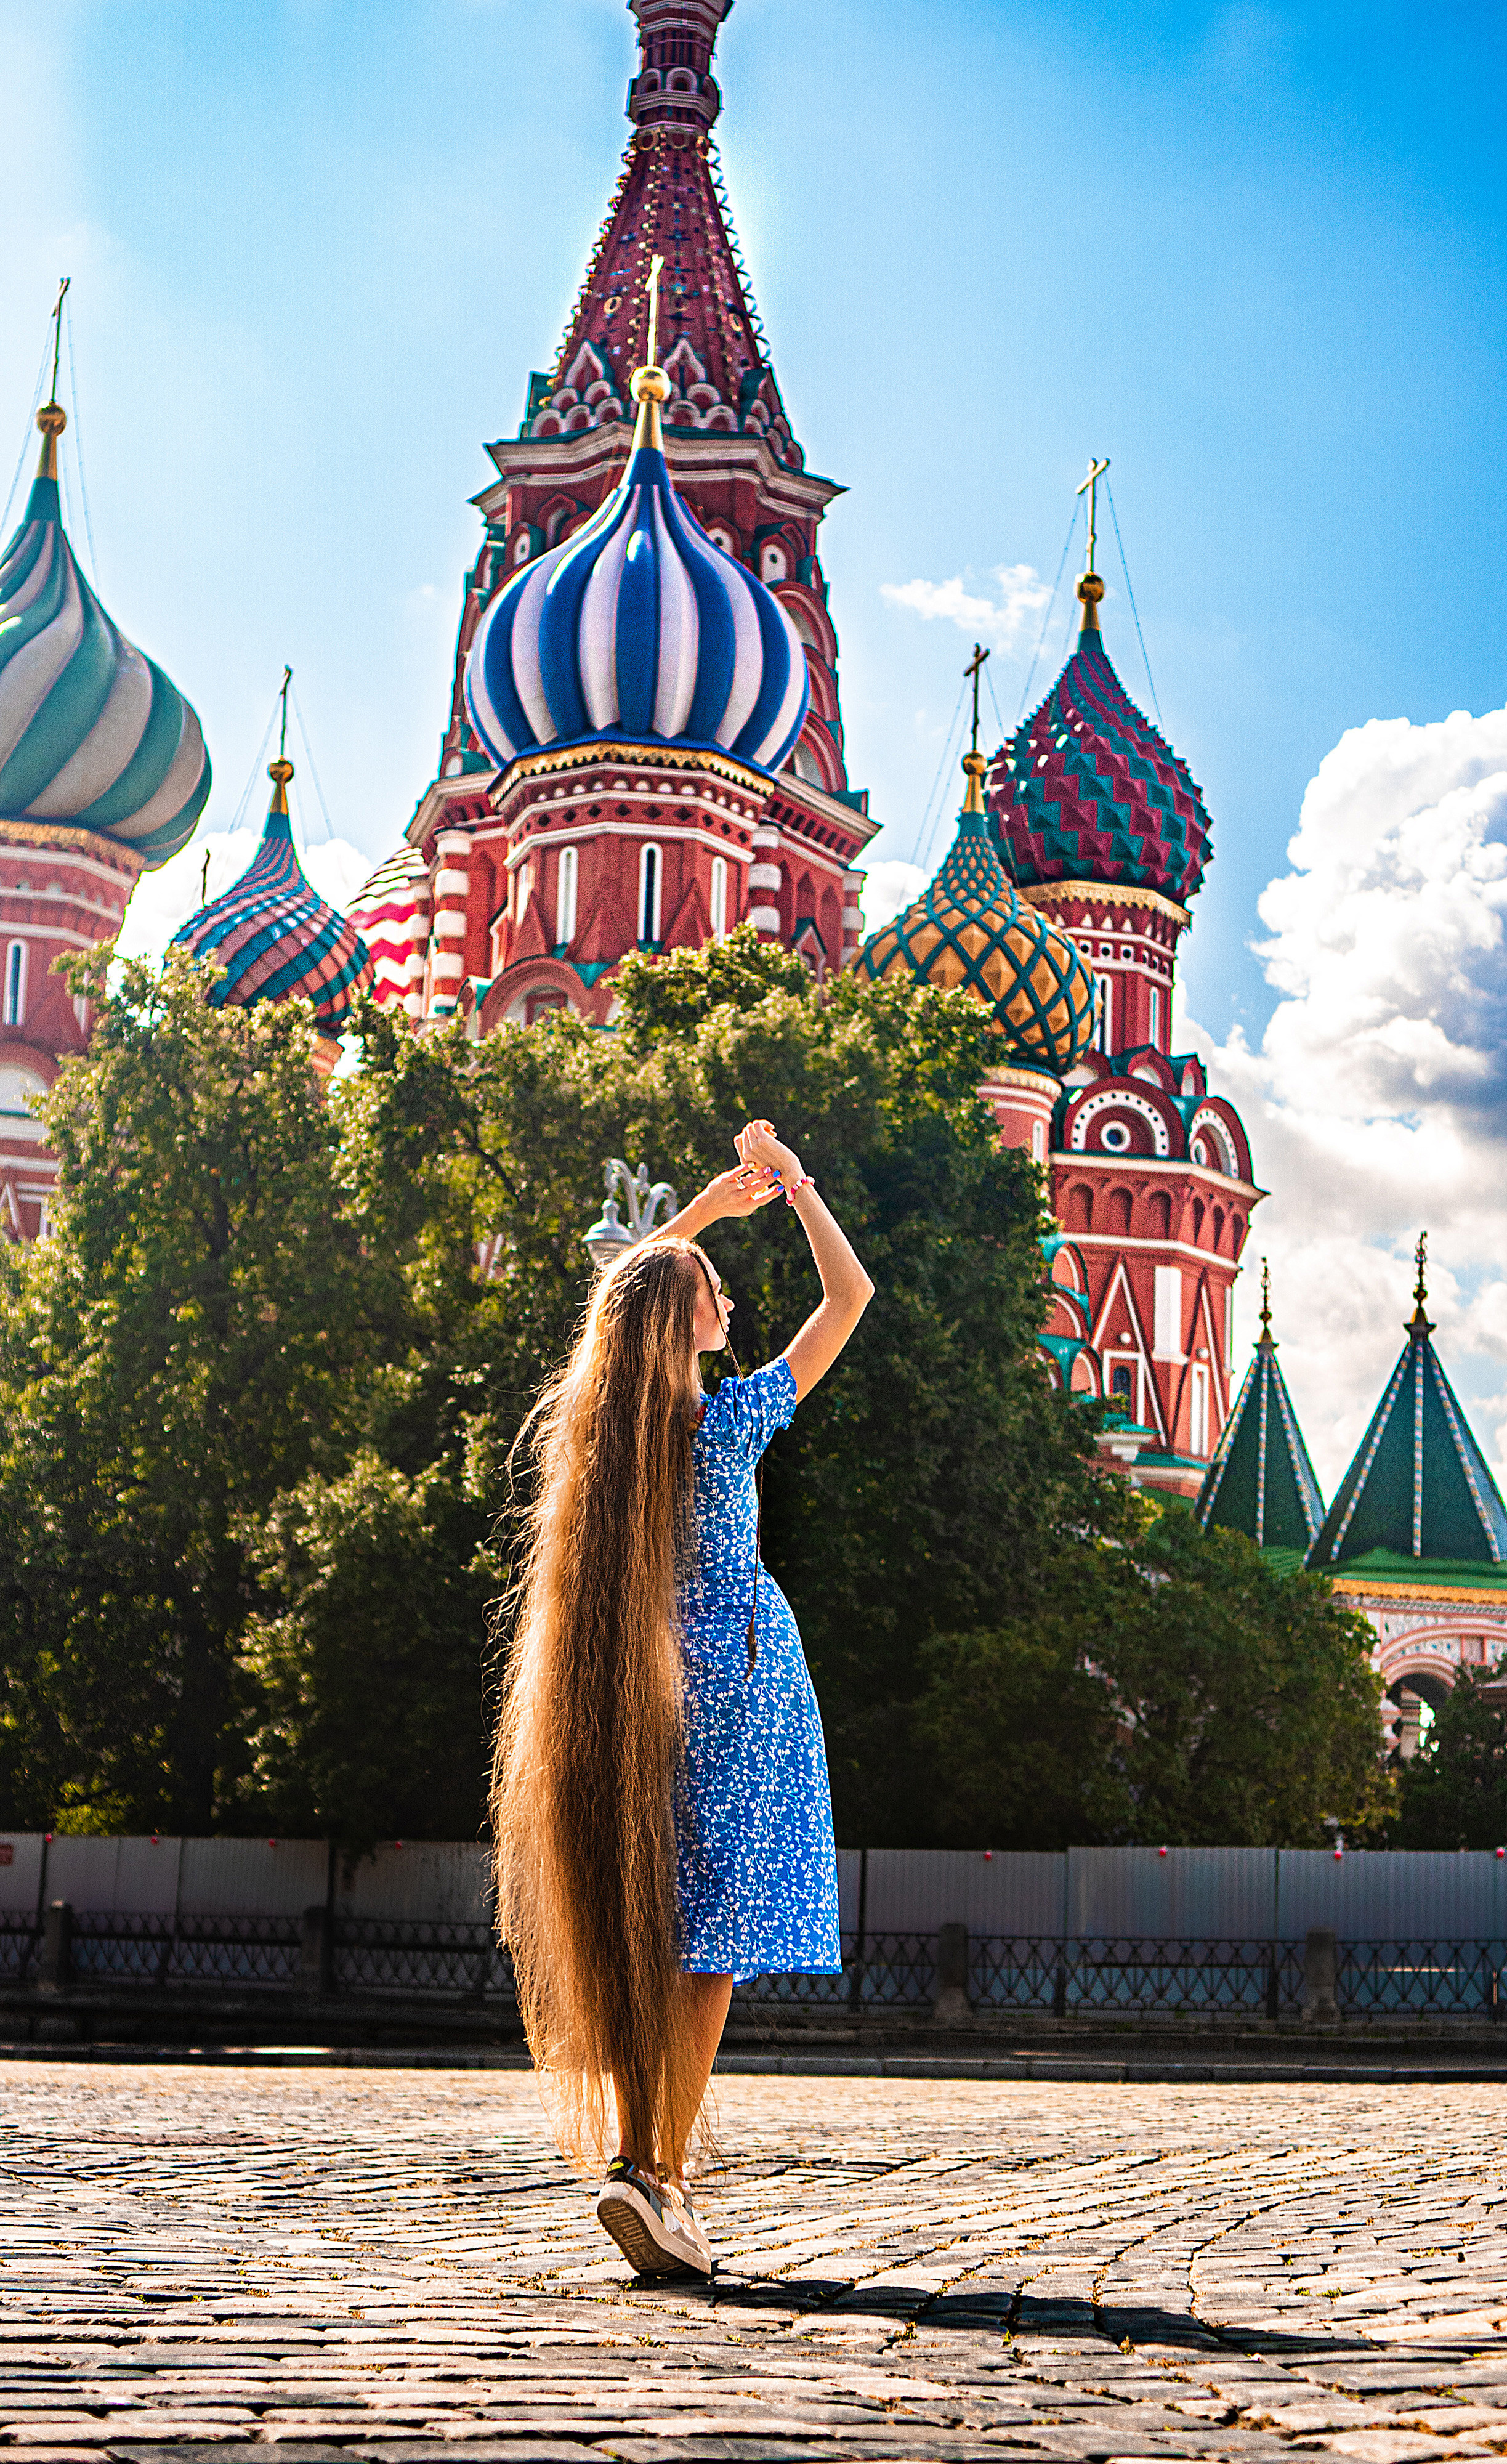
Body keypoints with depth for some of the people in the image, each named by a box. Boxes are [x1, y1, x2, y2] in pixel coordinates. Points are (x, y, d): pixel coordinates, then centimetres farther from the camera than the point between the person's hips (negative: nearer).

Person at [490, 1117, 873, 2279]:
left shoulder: (595, 1420, 1)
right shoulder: (732, 1420, -13)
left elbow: (628, 1292, 22)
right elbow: (851, 1295, -5)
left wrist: (707, 1206, 25)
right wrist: (795, 1185, 5)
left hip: (637, 1686, 6)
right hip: (734, 1673, -5)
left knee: (639, 1927, 11)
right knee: (712, 1932, -6)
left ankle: (626, 2150, 6)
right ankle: (664, 2174, -11)